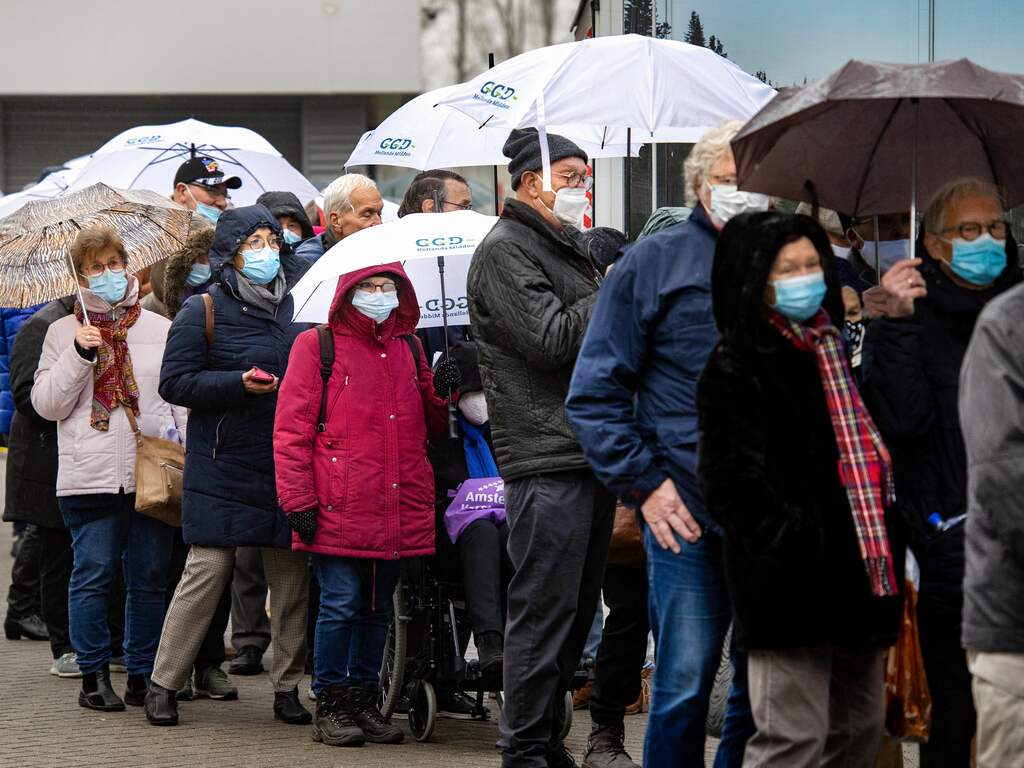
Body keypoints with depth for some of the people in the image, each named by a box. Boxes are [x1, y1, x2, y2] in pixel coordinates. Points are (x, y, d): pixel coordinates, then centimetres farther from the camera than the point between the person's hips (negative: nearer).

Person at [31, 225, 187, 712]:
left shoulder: (159, 329, 12)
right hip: (90, 476, -2)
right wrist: (78, 354, -10)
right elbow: (46, 404, 2)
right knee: (93, 575, -2)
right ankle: (94, 676, 6)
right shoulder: (64, 332, 8)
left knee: (150, 577, 4)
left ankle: (143, 674, 13)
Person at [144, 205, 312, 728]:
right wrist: (240, 384, -17)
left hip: (289, 465, 4)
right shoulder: (205, 311, -1)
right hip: (224, 466, -4)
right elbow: (174, 382, -6)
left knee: (292, 576, 3)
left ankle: (287, 687, 13)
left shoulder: (297, 306, 12)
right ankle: (163, 685, 3)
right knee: (208, 569, -6)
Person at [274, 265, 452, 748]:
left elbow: (431, 423, 25)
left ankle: (363, 701, 19)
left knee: (378, 608, 11)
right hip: (340, 509, -5)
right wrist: (298, 500, -10)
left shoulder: (408, 348, 18)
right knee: (341, 605, -6)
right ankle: (330, 707, 2)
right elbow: (291, 429, -3)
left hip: (397, 510, 5)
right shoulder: (317, 346, 1)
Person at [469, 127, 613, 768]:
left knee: (577, 610, 12)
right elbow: (551, 339, -17)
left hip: (592, 451, 9)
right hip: (546, 456, -9)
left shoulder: (568, 247, 21)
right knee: (545, 610, -8)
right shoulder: (506, 250, -7)